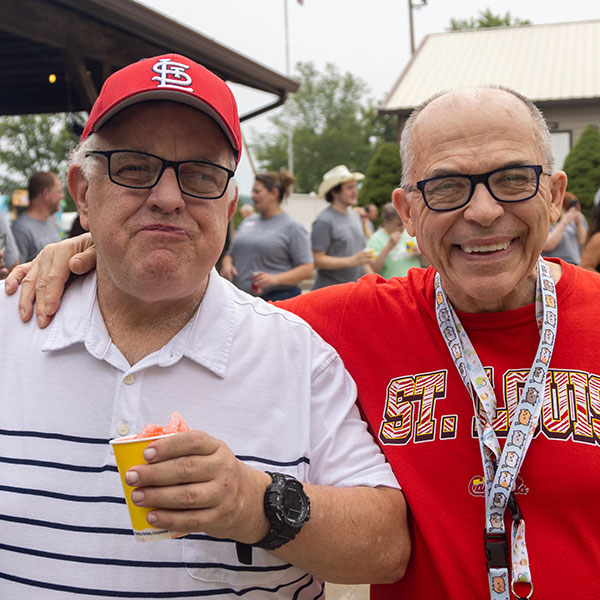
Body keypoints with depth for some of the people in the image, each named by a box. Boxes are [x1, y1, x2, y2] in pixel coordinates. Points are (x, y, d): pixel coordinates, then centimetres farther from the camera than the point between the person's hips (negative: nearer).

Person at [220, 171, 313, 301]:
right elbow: (230, 254, 22)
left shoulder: (292, 227, -3)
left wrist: (275, 278, -21)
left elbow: (307, 270, -8)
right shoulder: (247, 222, 15)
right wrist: (227, 264, -2)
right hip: (242, 299, 6)